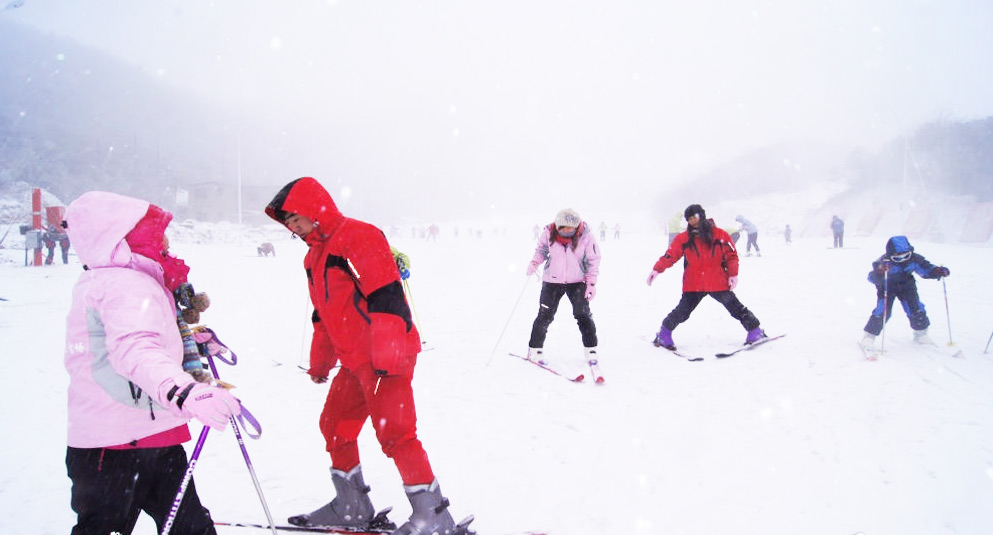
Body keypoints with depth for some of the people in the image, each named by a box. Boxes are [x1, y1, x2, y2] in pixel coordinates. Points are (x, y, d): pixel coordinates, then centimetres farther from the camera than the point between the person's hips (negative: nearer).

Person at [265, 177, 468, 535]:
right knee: (335, 427, 16)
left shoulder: (357, 236, -13)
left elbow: (386, 295, -23)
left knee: (394, 433, -8)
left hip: (386, 359, -10)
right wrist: (320, 361, 30)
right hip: (353, 361, 10)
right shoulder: (315, 254, 18)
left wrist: (386, 354, -28)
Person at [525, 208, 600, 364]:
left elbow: (593, 260, -7)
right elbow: (541, 249, 4)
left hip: (577, 281, 0)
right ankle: (534, 349, 16)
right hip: (552, 281, 1)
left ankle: (591, 350, 12)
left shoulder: (586, 236, -18)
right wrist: (534, 262, -14)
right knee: (545, 316, 3)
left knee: (583, 315, -1)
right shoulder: (549, 233, -16)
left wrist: (591, 283, -10)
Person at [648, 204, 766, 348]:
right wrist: (656, 270, -12)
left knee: (735, 308, 7)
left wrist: (733, 274, -7)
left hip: (718, 283, 0)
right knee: (682, 312, -5)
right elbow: (670, 255, -1)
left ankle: (755, 330, 24)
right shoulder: (683, 238, 1)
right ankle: (664, 334, 14)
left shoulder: (720, 235, -3)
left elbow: (731, 255, 1)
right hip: (693, 285, 0)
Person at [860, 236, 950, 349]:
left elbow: (926, 269, -6)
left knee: (916, 309, 1)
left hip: (906, 286, 4)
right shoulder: (884, 262, -32)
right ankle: (869, 336, -3)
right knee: (882, 311, -17)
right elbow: (873, 278, -39)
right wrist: (879, 272, -62)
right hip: (887, 287, -4)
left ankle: (921, 333, 28)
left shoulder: (914, 259, -20)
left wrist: (938, 271, -26)